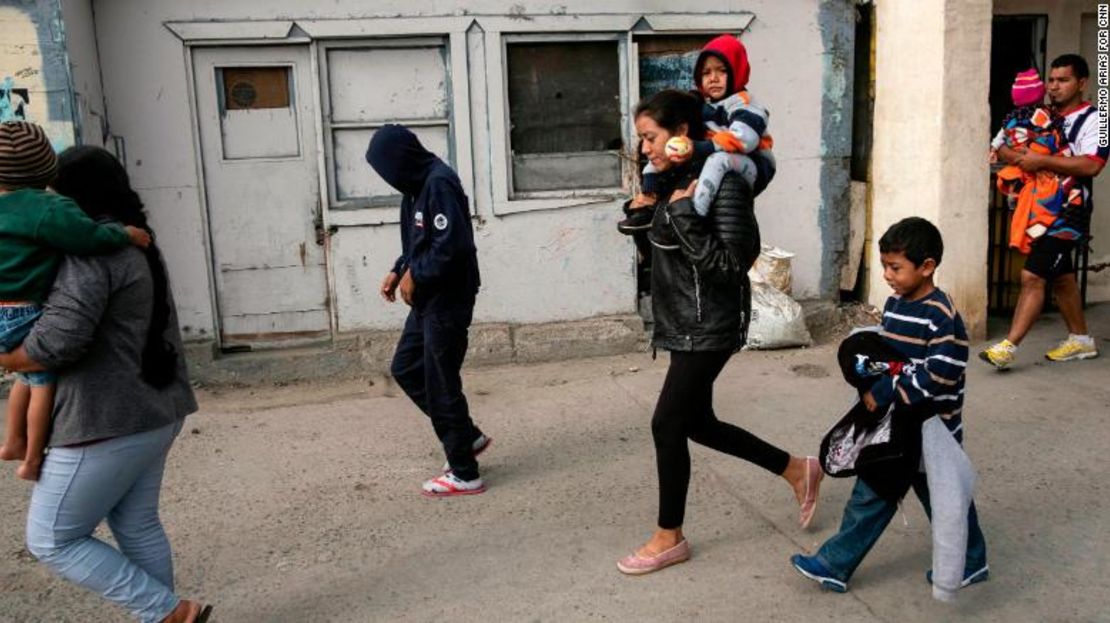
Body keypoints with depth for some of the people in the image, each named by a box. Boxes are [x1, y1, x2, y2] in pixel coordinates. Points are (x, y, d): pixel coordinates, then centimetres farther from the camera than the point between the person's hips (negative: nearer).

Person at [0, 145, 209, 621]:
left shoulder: (91, 252, -19)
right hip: (152, 412, 10)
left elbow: (60, 338, -28)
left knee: (51, 539, 4)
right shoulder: (134, 244, 13)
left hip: (107, 422, -9)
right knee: (136, 525, 18)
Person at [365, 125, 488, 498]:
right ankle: (468, 437, 27)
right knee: (405, 368, 17)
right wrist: (399, 271, 6)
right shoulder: (419, 185, 10)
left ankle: (464, 474, 13)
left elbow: (452, 247, -27)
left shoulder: (440, 184, -20)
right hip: (428, 299, 10)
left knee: (440, 385, -1)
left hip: (448, 301, -10)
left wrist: (414, 275, -16)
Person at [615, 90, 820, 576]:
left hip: (708, 326, -10)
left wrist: (684, 214, -27)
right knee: (698, 423, 16)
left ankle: (669, 538, 16)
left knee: (667, 425, -3)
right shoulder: (674, 181, 8)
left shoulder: (722, 184, -18)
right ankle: (797, 469, 34)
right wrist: (644, 210, 6)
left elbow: (730, 264, -24)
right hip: (683, 324, 10)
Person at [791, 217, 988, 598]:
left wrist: (886, 392, -25)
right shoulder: (894, 305, 5)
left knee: (944, 499, 11)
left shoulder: (941, 315, -21)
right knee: (872, 493, 10)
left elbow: (940, 375, -26)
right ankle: (834, 565, 15)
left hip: (931, 428, -7)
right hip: (896, 424, 8)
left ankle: (969, 564, 34)